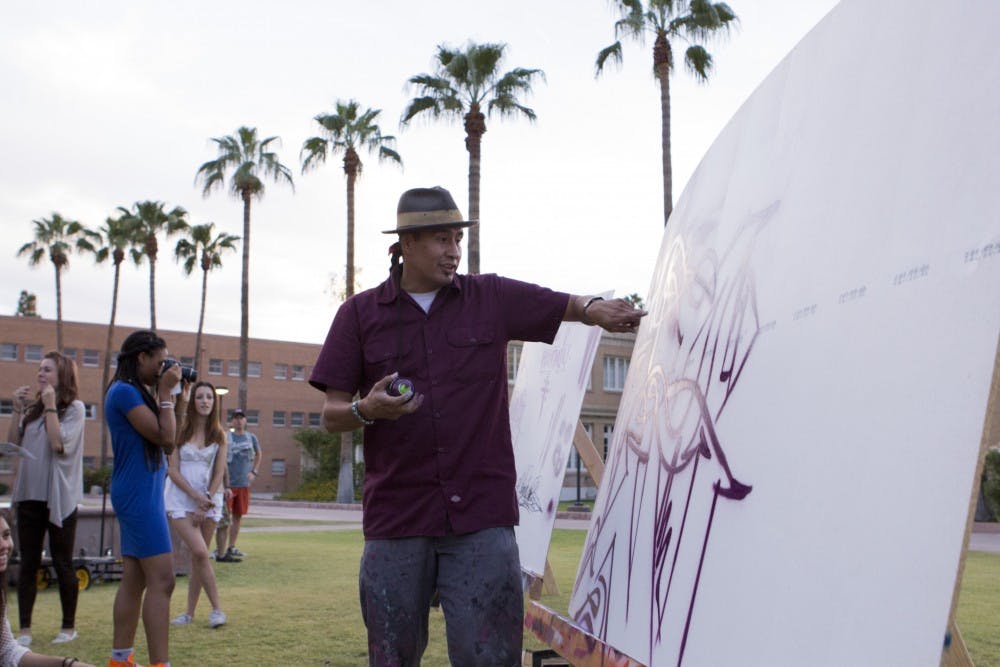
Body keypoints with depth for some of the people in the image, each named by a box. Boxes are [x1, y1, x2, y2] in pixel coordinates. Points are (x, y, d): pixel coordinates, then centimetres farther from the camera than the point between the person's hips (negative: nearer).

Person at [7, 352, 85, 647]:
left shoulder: (75, 408, -5)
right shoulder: (33, 409, 12)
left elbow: (59, 444, -17)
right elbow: (13, 444, 8)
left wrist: (50, 406, -12)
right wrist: (17, 411, -1)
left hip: (59, 498, -5)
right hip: (29, 494, 5)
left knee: (62, 563, 3)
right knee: (28, 563, 4)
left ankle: (69, 627, 14)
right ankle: (25, 629, 8)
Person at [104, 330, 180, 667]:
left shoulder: (136, 393, 16)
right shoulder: (124, 392, -13)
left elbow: (167, 446, 14)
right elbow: (165, 437, -17)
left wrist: (162, 395, 11)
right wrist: (165, 393, -8)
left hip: (143, 494, 10)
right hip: (139, 496, -10)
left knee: (134, 580, 12)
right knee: (161, 580, -13)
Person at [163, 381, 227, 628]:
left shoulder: (219, 435, 6)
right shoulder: (180, 430, 0)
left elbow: (219, 473, 3)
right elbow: (173, 469, -4)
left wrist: (206, 502, -8)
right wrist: (196, 496, -12)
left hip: (209, 499, 2)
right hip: (182, 498, -2)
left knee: (198, 557, 4)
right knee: (200, 552, -16)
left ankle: (190, 612, 11)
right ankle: (216, 608, -8)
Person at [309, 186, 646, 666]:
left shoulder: (492, 298, 8)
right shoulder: (360, 314, 6)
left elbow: (567, 306, 3)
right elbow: (331, 416, 6)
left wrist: (597, 309, -20)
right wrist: (367, 410, -16)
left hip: (481, 517, 0)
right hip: (395, 516, 1)